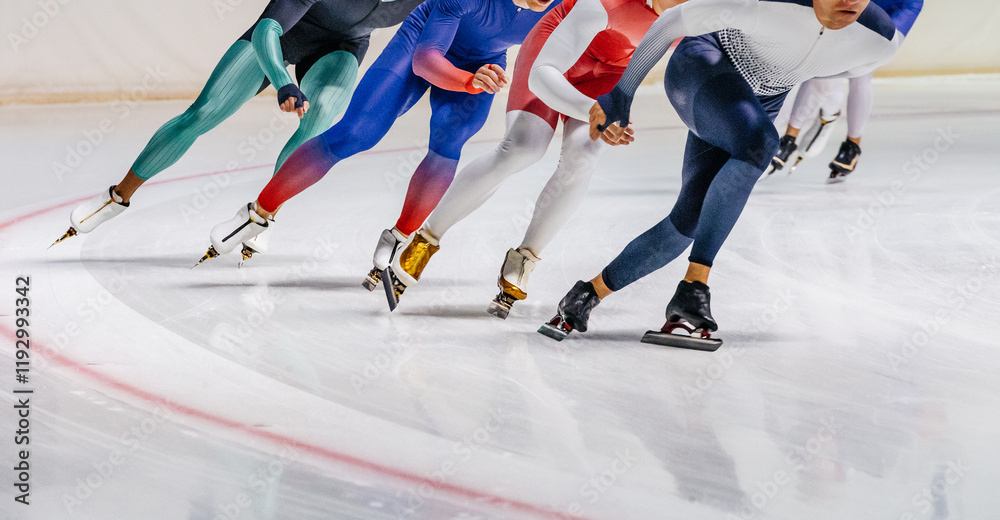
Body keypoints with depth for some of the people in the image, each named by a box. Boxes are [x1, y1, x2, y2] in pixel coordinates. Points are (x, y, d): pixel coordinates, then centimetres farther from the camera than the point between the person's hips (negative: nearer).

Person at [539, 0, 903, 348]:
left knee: (688, 222, -7)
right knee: (758, 143, -37)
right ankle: (693, 286, -31)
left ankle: (588, 295, 10)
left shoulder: (881, 42, -20)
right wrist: (620, 97, -12)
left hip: (762, 101, 5)